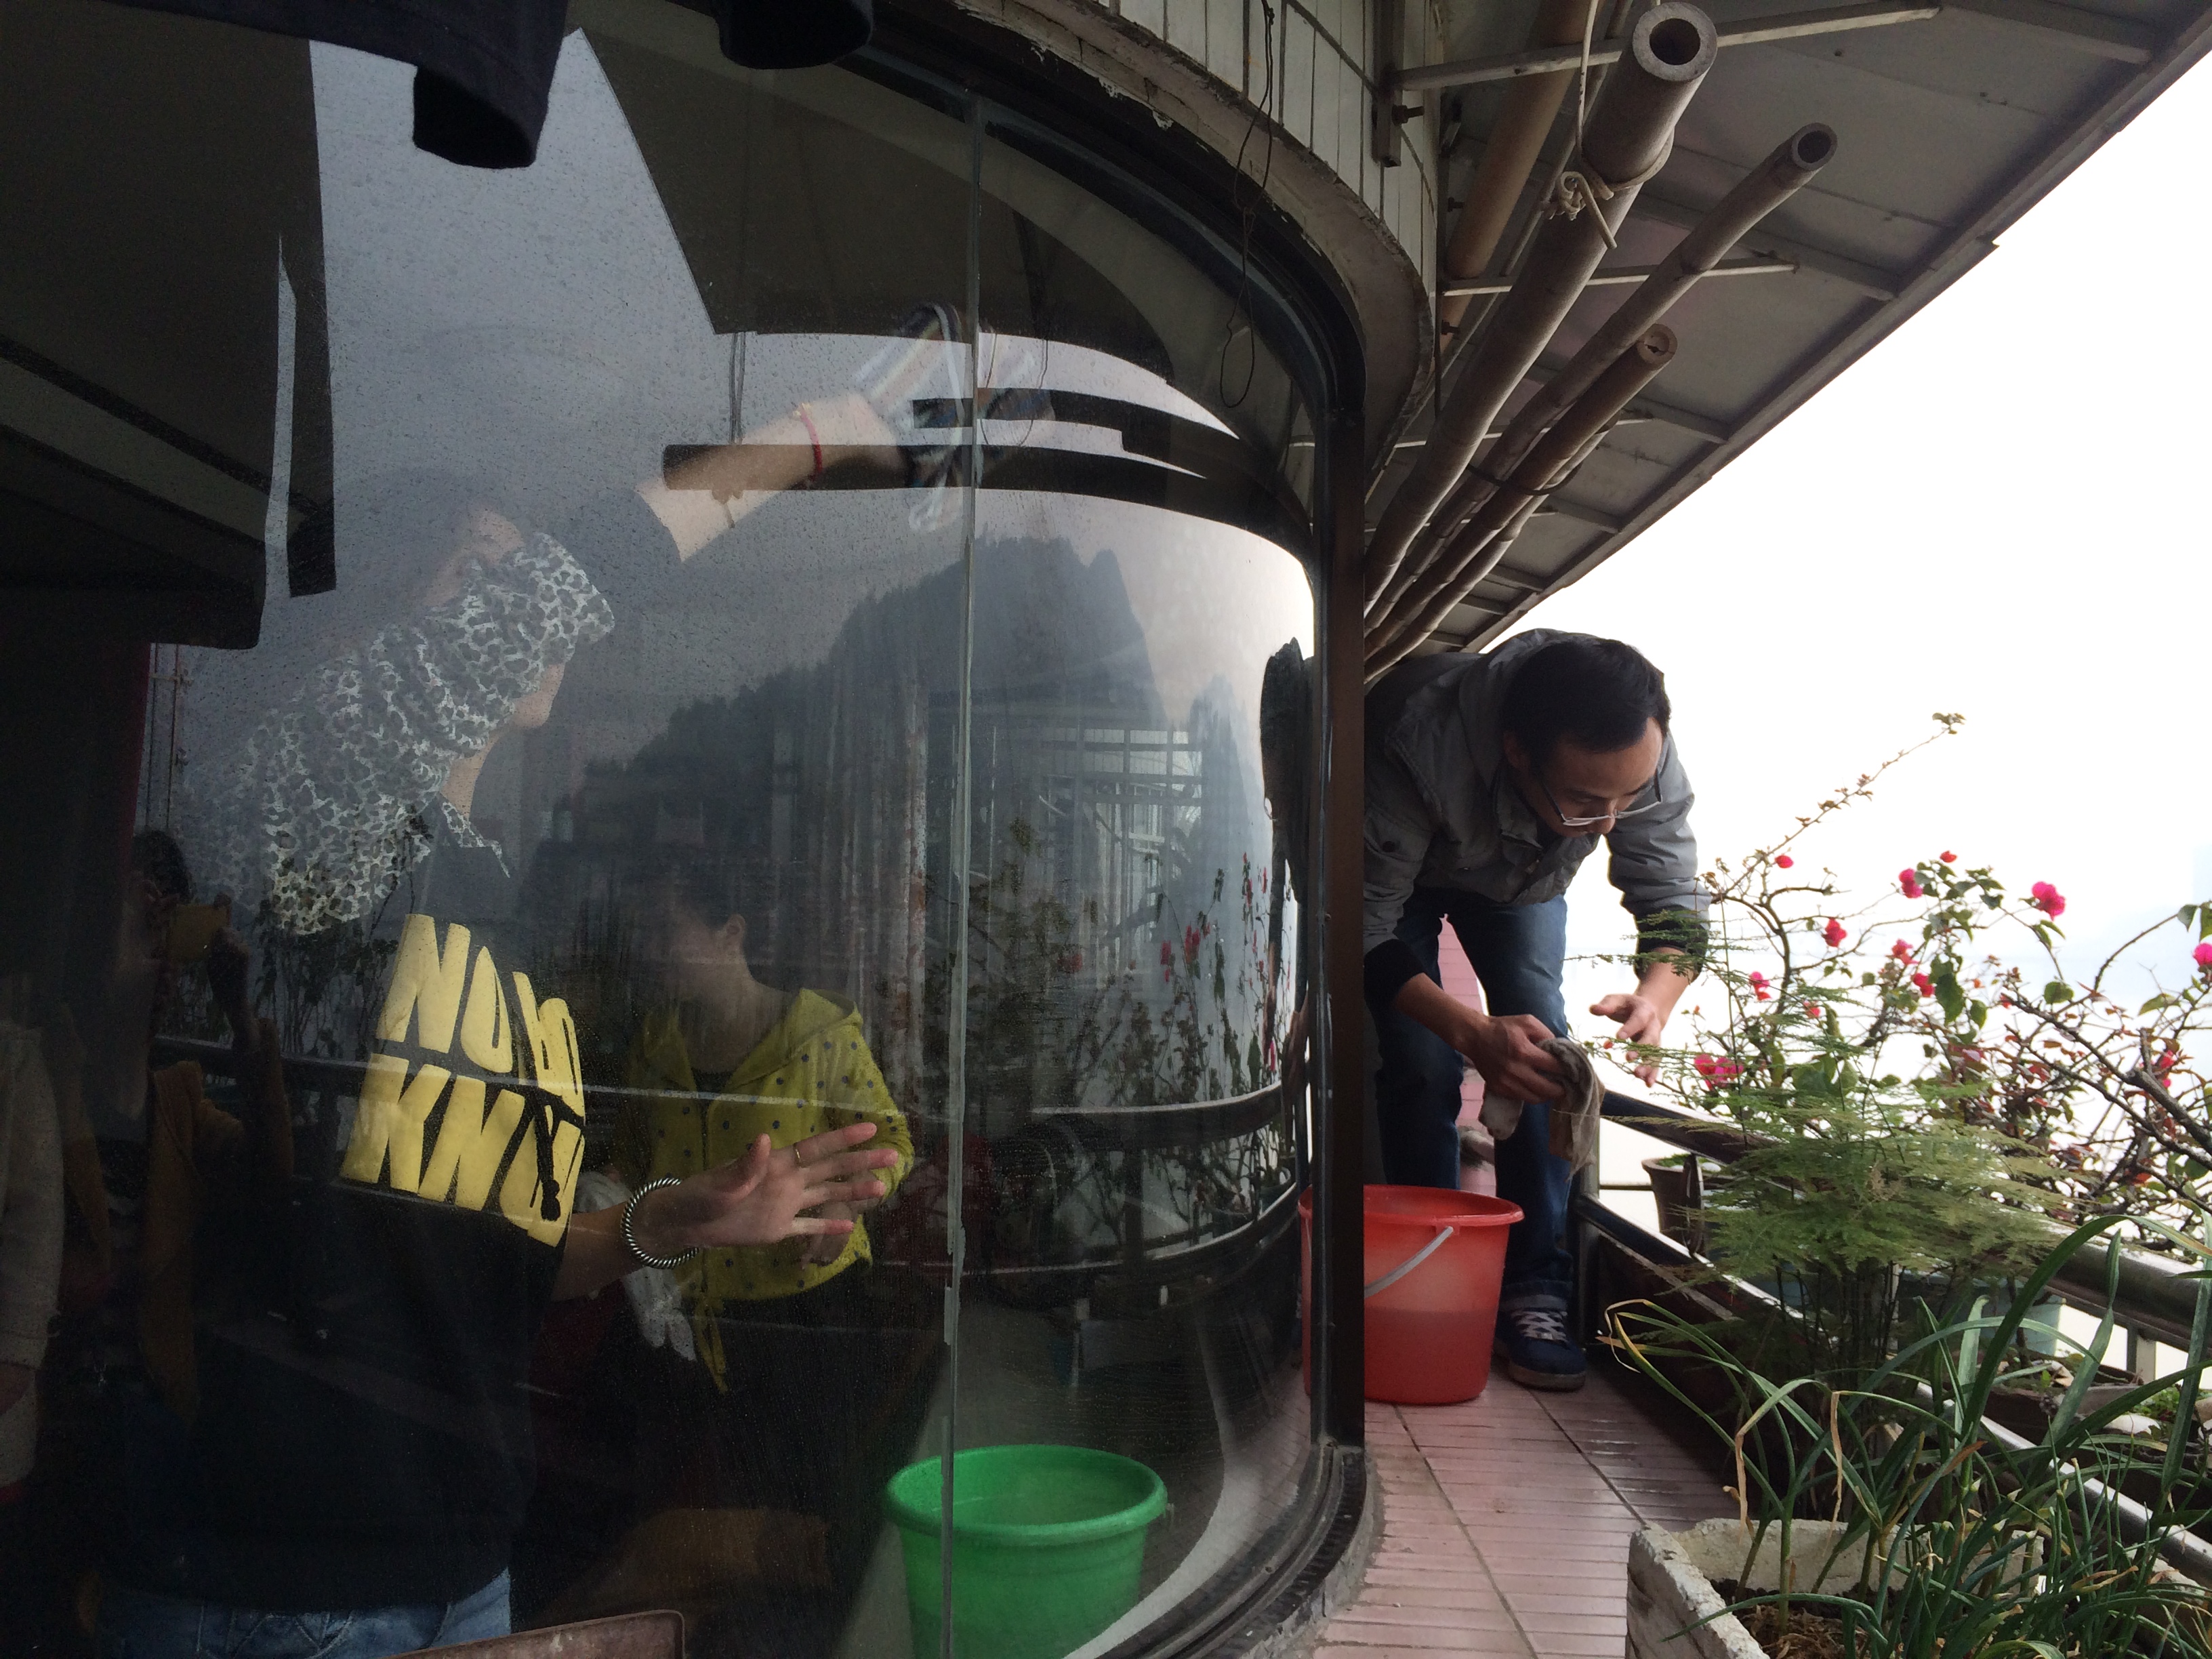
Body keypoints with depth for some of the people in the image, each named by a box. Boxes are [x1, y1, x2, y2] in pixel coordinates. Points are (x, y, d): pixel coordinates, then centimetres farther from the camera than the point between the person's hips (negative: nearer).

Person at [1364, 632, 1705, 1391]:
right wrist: (1473, 1033, -54)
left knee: (1543, 1048, -13)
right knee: (1422, 1066, -16)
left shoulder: (1645, 757, -35)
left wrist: (1654, 998, -45)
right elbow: (1367, 932, -40)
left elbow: (1675, 901, -22)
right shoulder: (1418, 740, -47)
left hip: (1524, 878, 3)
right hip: (1402, 870, -3)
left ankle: (1532, 1287, -3)